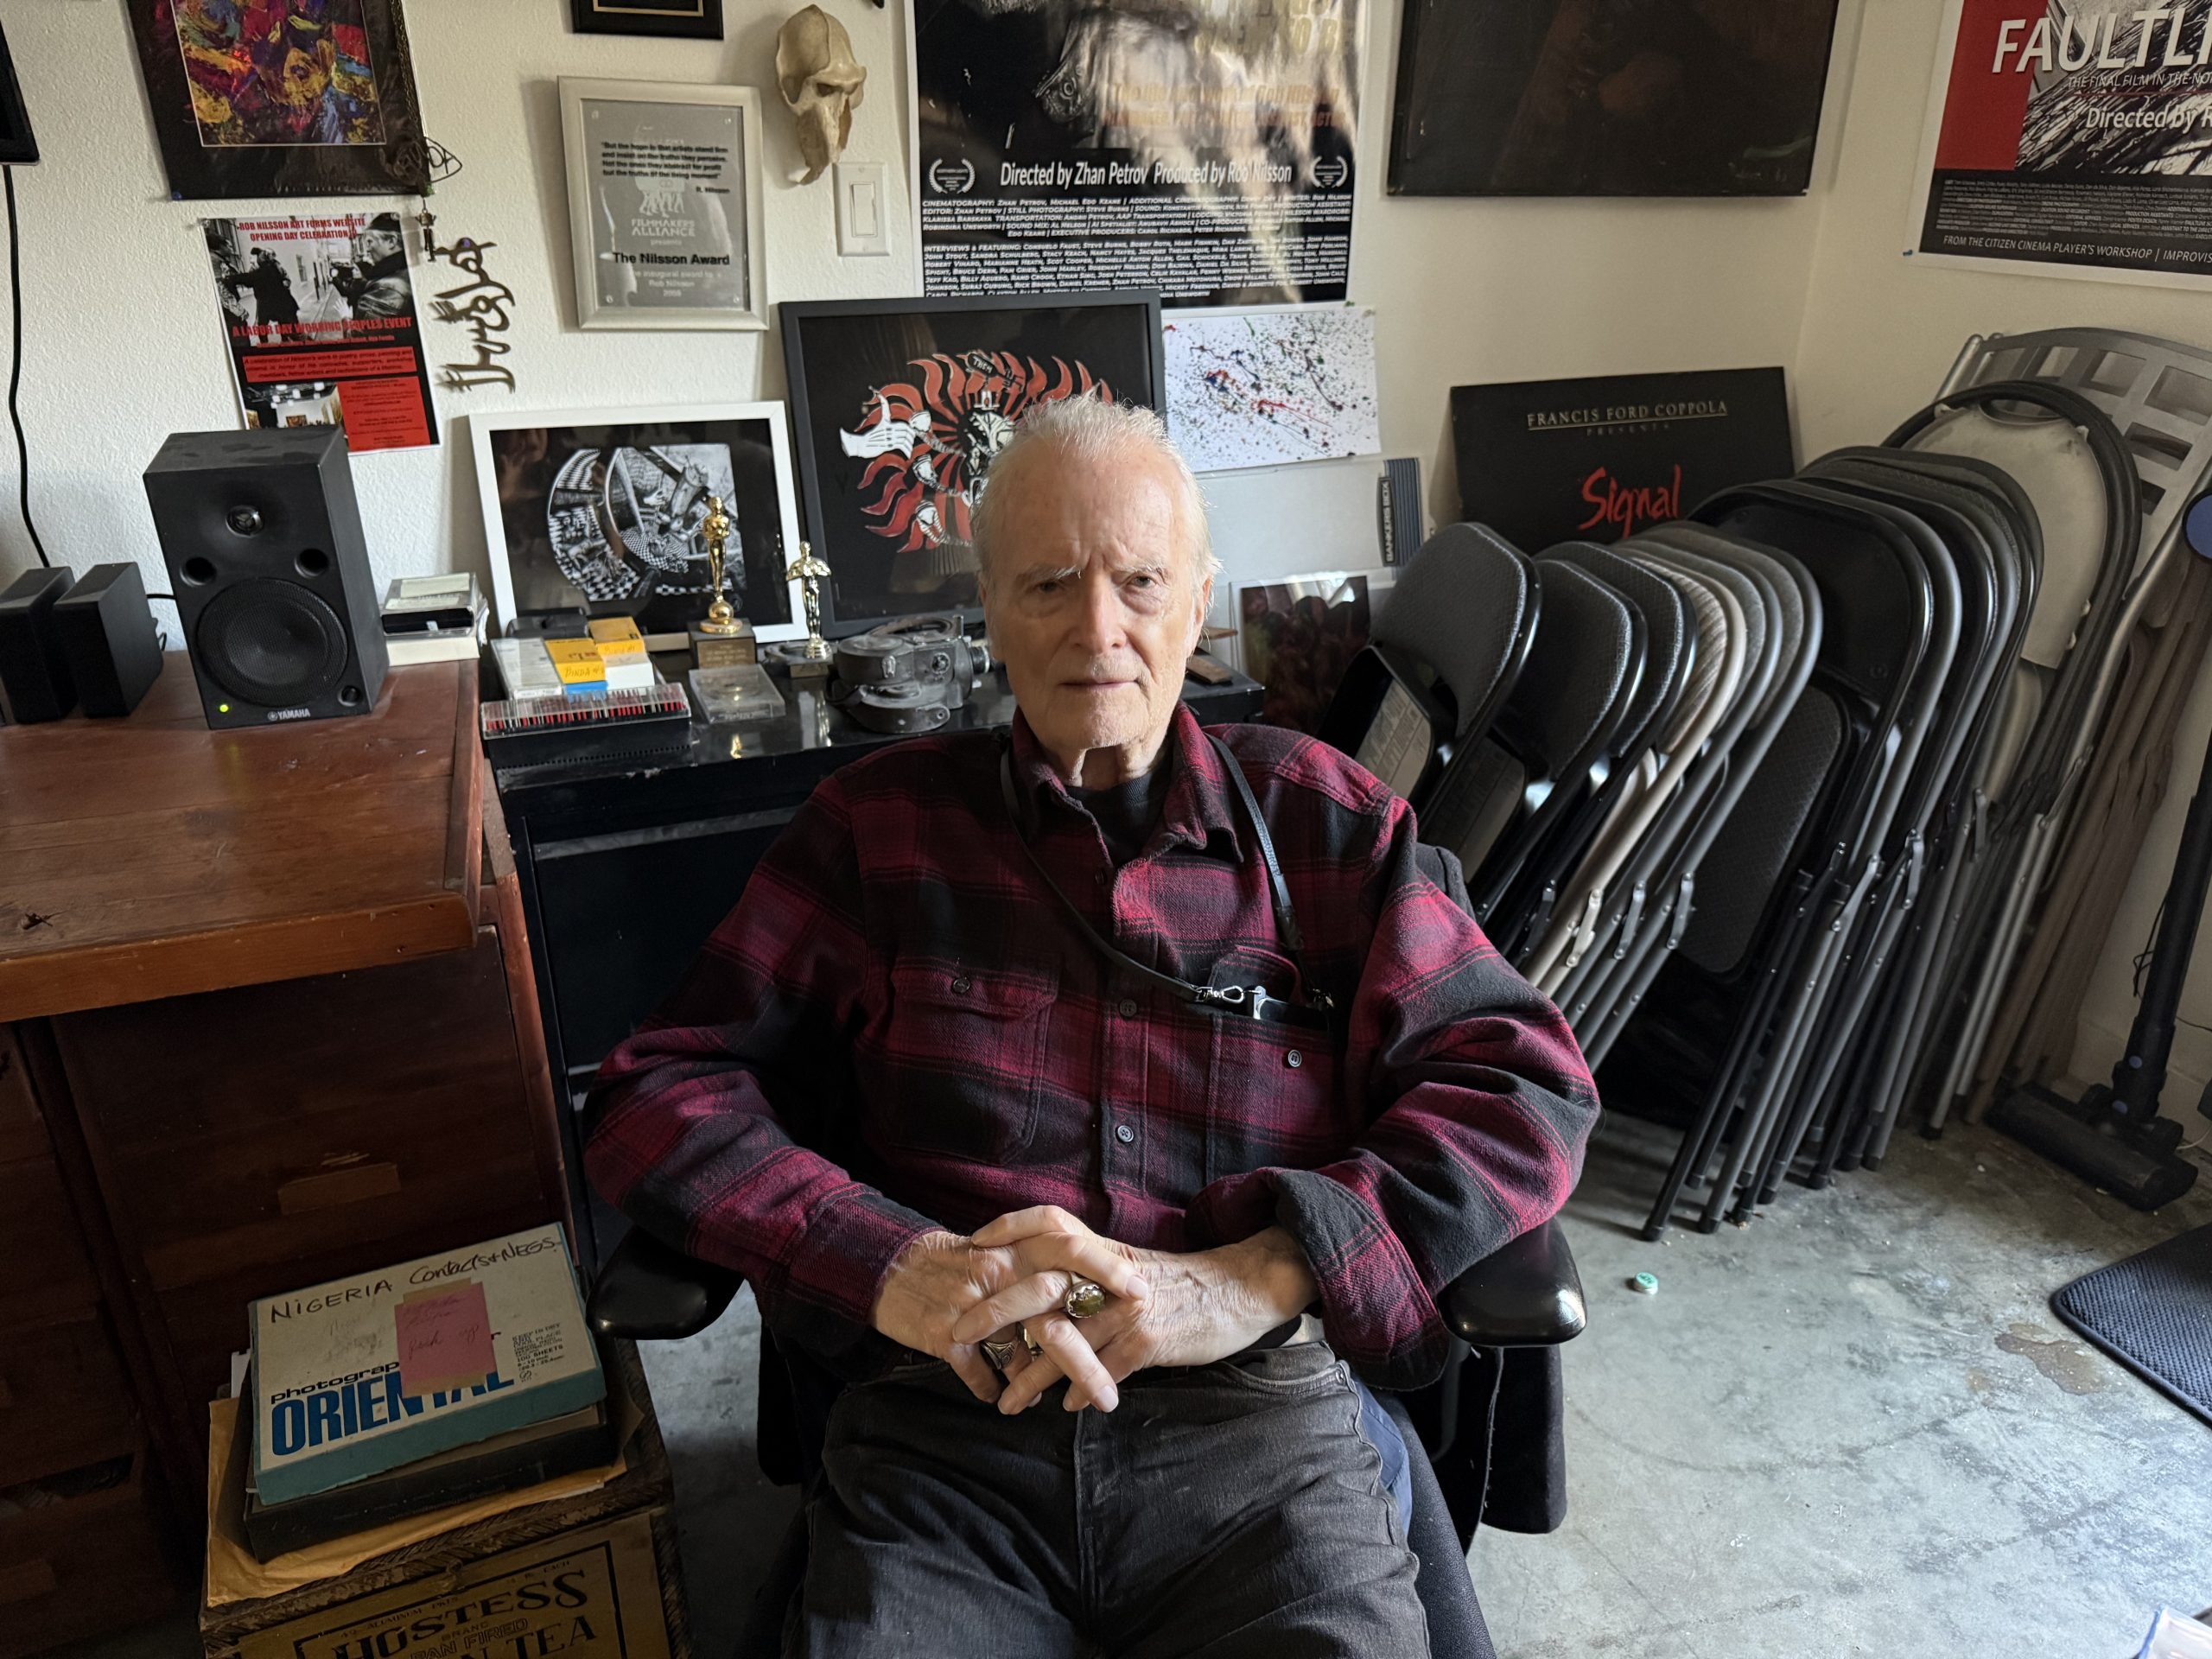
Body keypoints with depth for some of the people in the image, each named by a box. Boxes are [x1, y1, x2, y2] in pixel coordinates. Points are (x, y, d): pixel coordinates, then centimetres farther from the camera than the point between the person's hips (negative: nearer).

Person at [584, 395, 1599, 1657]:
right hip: (942, 1433, 1)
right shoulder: (882, 827, 9)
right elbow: (661, 1094, 5)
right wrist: (892, 1268, -13)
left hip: (1263, 1422, 1)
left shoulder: (1322, 820, 8)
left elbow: (1528, 1089, 1)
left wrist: (1248, 1280, -14)